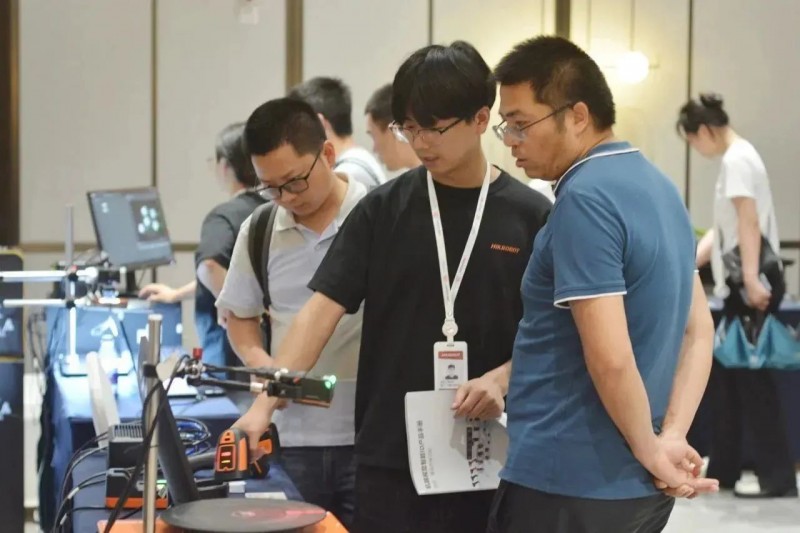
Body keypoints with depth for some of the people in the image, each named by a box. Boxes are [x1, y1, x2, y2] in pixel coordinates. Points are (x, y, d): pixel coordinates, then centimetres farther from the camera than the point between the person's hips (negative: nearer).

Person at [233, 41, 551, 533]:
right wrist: (264, 405, -16)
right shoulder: (383, 210, 1)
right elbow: (323, 310, -5)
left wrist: (501, 378, -16)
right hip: (389, 455, 0)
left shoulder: (531, 216, 0)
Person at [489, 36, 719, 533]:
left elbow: (610, 358, -23)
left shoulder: (584, 199, -18)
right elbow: (700, 329, 13)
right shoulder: (658, 185, 10)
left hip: (568, 482, -9)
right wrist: (672, 438, 2)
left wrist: (650, 451, -10)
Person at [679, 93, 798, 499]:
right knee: (727, 374, 13)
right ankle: (723, 468, 20)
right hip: (742, 283, 10)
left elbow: (749, 223, -21)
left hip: (751, 285, -10)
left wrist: (751, 280, -27)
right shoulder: (736, 159, 18)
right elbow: (724, 229, 22)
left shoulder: (736, 160, -12)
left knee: (750, 375, -7)